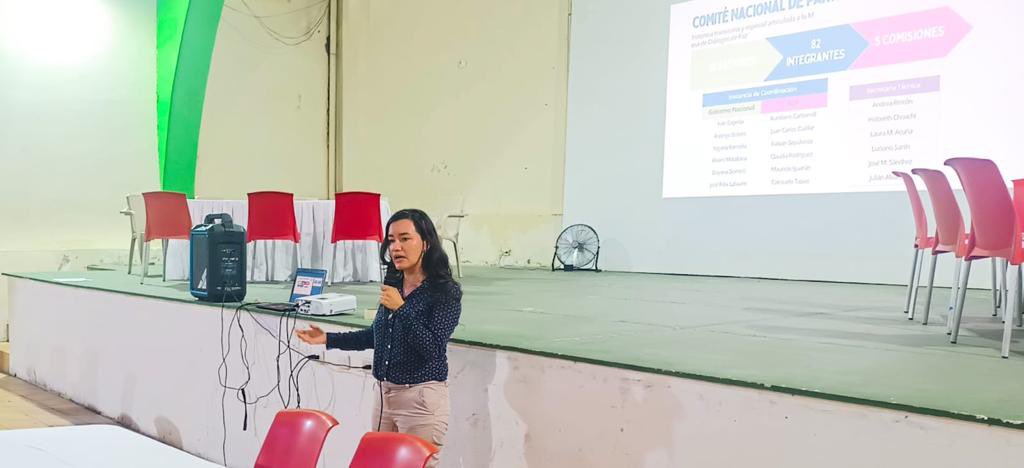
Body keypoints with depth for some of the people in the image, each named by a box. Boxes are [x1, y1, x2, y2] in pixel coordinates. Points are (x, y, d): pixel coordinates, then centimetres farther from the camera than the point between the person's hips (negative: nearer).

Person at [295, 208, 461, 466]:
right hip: (384, 394, 7)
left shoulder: (446, 291, -13)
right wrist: (328, 339, 15)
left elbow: (434, 347, -20)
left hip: (422, 398, -7)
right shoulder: (393, 285, 6)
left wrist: (401, 308, -21)